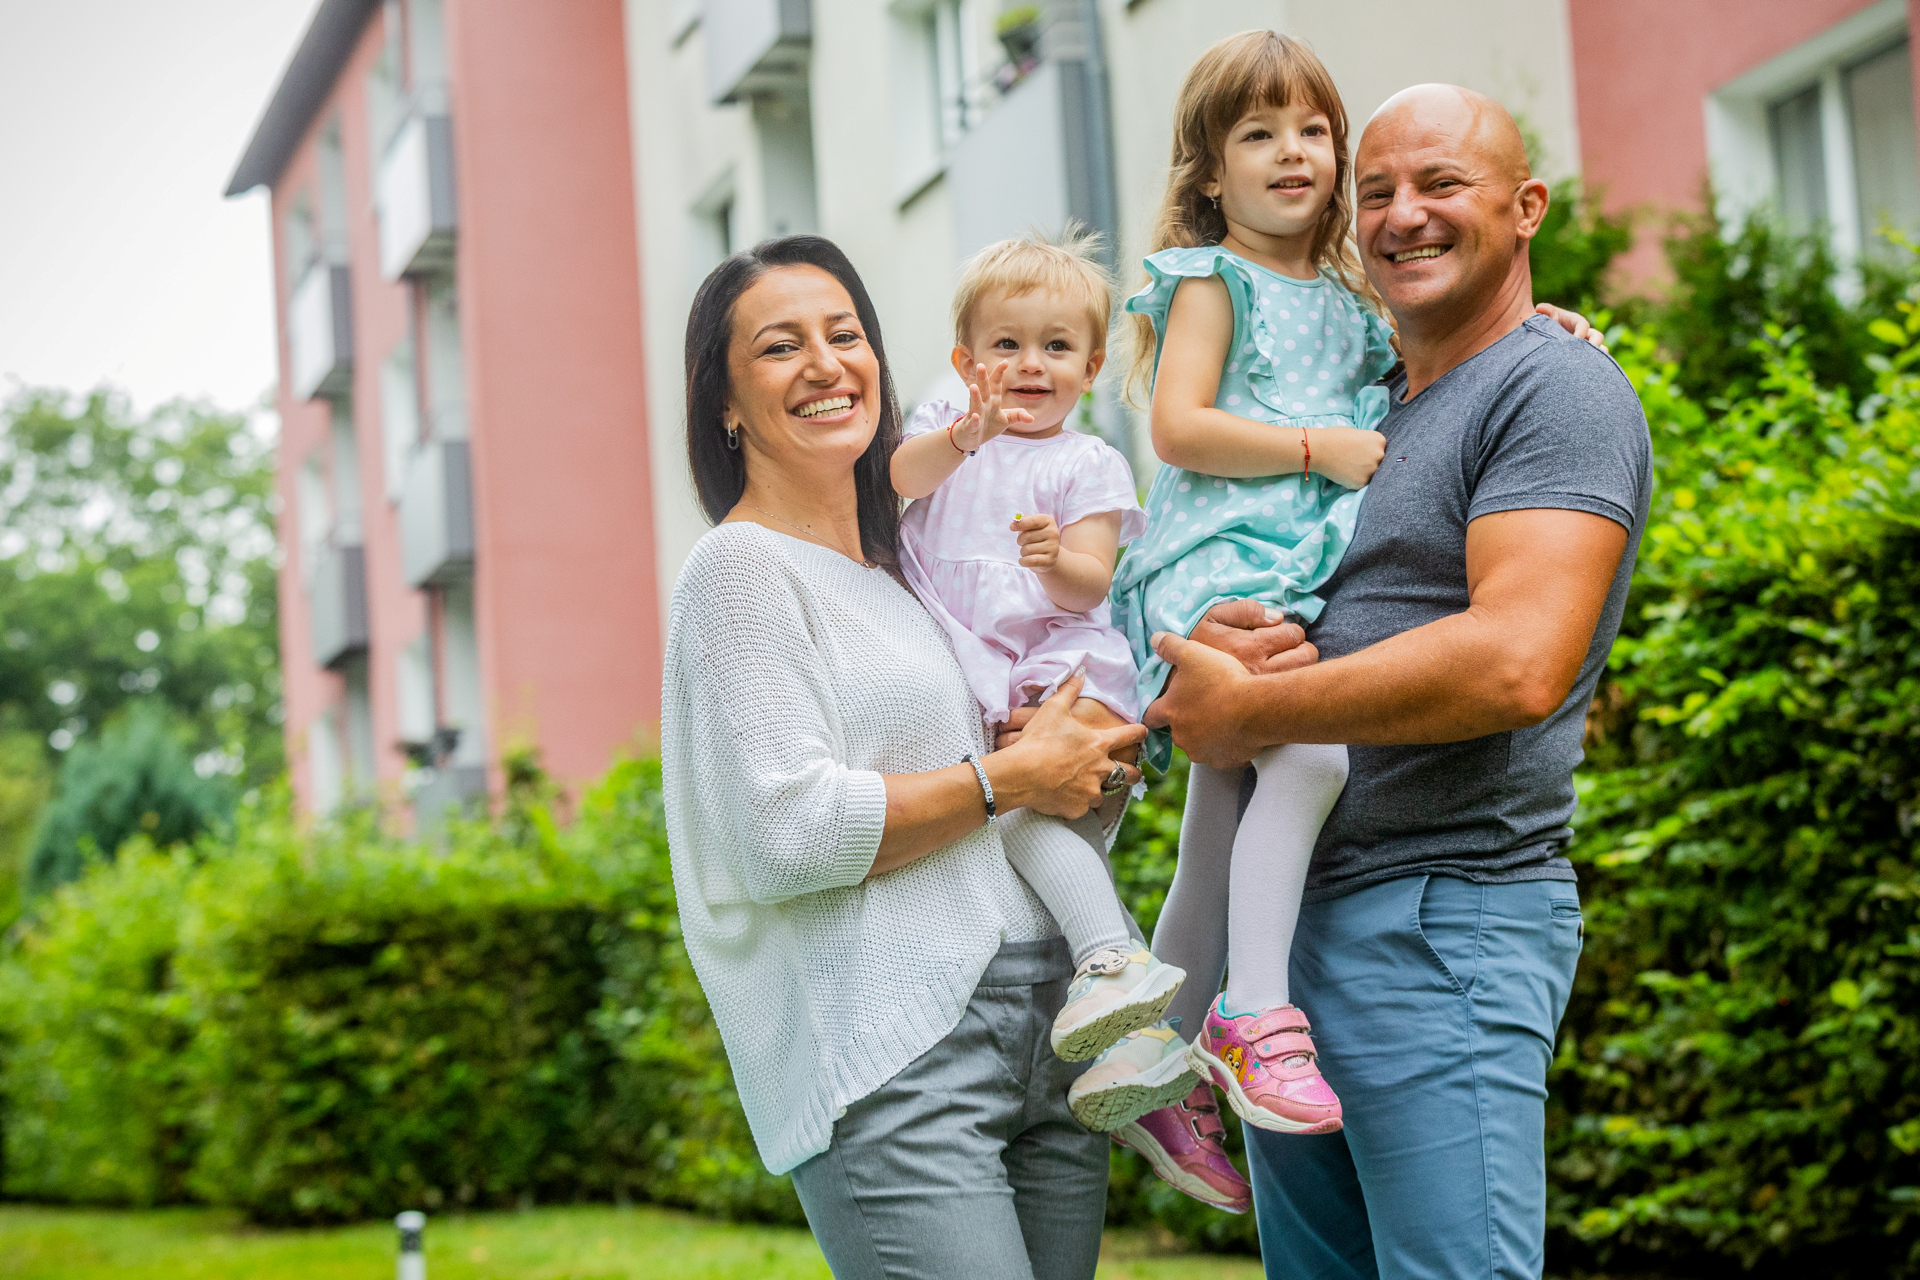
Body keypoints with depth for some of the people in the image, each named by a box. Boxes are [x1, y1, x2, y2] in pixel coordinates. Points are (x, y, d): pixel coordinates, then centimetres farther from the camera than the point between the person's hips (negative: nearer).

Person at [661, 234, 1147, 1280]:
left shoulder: (899, 569, 20)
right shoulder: (743, 569, -3)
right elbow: (787, 833, -15)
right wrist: (1013, 778, -6)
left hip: (1045, 1038, 8)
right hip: (891, 1064, -8)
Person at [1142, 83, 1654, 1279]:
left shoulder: (1558, 391, -8)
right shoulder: (1372, 409, 20)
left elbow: (1516, 665, -22)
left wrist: (1249, 709, -13)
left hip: (1442, 921, -9)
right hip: (1295, 913, 9)